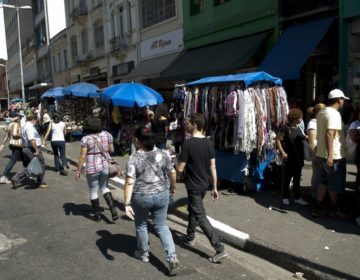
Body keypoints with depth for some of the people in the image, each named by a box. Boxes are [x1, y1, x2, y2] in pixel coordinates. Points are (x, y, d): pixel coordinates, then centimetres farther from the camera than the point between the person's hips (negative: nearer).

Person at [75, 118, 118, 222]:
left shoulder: (86, 139, -12)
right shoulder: (107, 135, -2)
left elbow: (82, 157, -12)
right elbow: (111, 150, 6)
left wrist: (78, 171, -3)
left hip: (92, 168, -4)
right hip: (105, 166, 4)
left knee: (93, 191, 13)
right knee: (105, 188, 20)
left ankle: (97, 215, 24)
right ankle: (113, 210, 4)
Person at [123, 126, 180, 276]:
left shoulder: (134, 158, -15)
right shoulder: (163, 154, -4)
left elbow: (129, 182, -19)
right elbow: (172, 173, 3)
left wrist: (127, 204, -17)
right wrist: (173, 187, 19)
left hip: (141, 197, -3)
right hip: (162, 195, 3)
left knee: (141, 225, 20)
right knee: (162, 226, 13)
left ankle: (143, 254, 35)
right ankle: (172, 258, 1)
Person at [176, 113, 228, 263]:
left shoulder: (188, 144, -20)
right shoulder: (208, 142, 0)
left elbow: (180, 168, -17)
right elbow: (213, 167, 2)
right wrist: (214, 187, 8)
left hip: (194, 186, -8)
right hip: (204, 185, 8)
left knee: (201, 217, -3)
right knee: (192, 209, 26)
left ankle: (220, 249, -6)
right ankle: (190, 237, 42)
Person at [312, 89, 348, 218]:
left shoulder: (321, 113, 12)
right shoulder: (334, 114, -18)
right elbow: (330, 134, -29)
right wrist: (330, 156, -31)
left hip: (322, 154, 9)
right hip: (334, 156, -9)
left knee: (323, 182, 15)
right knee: (335, 184, 7)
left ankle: (318, 208, 19)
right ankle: (334, 209, 23)